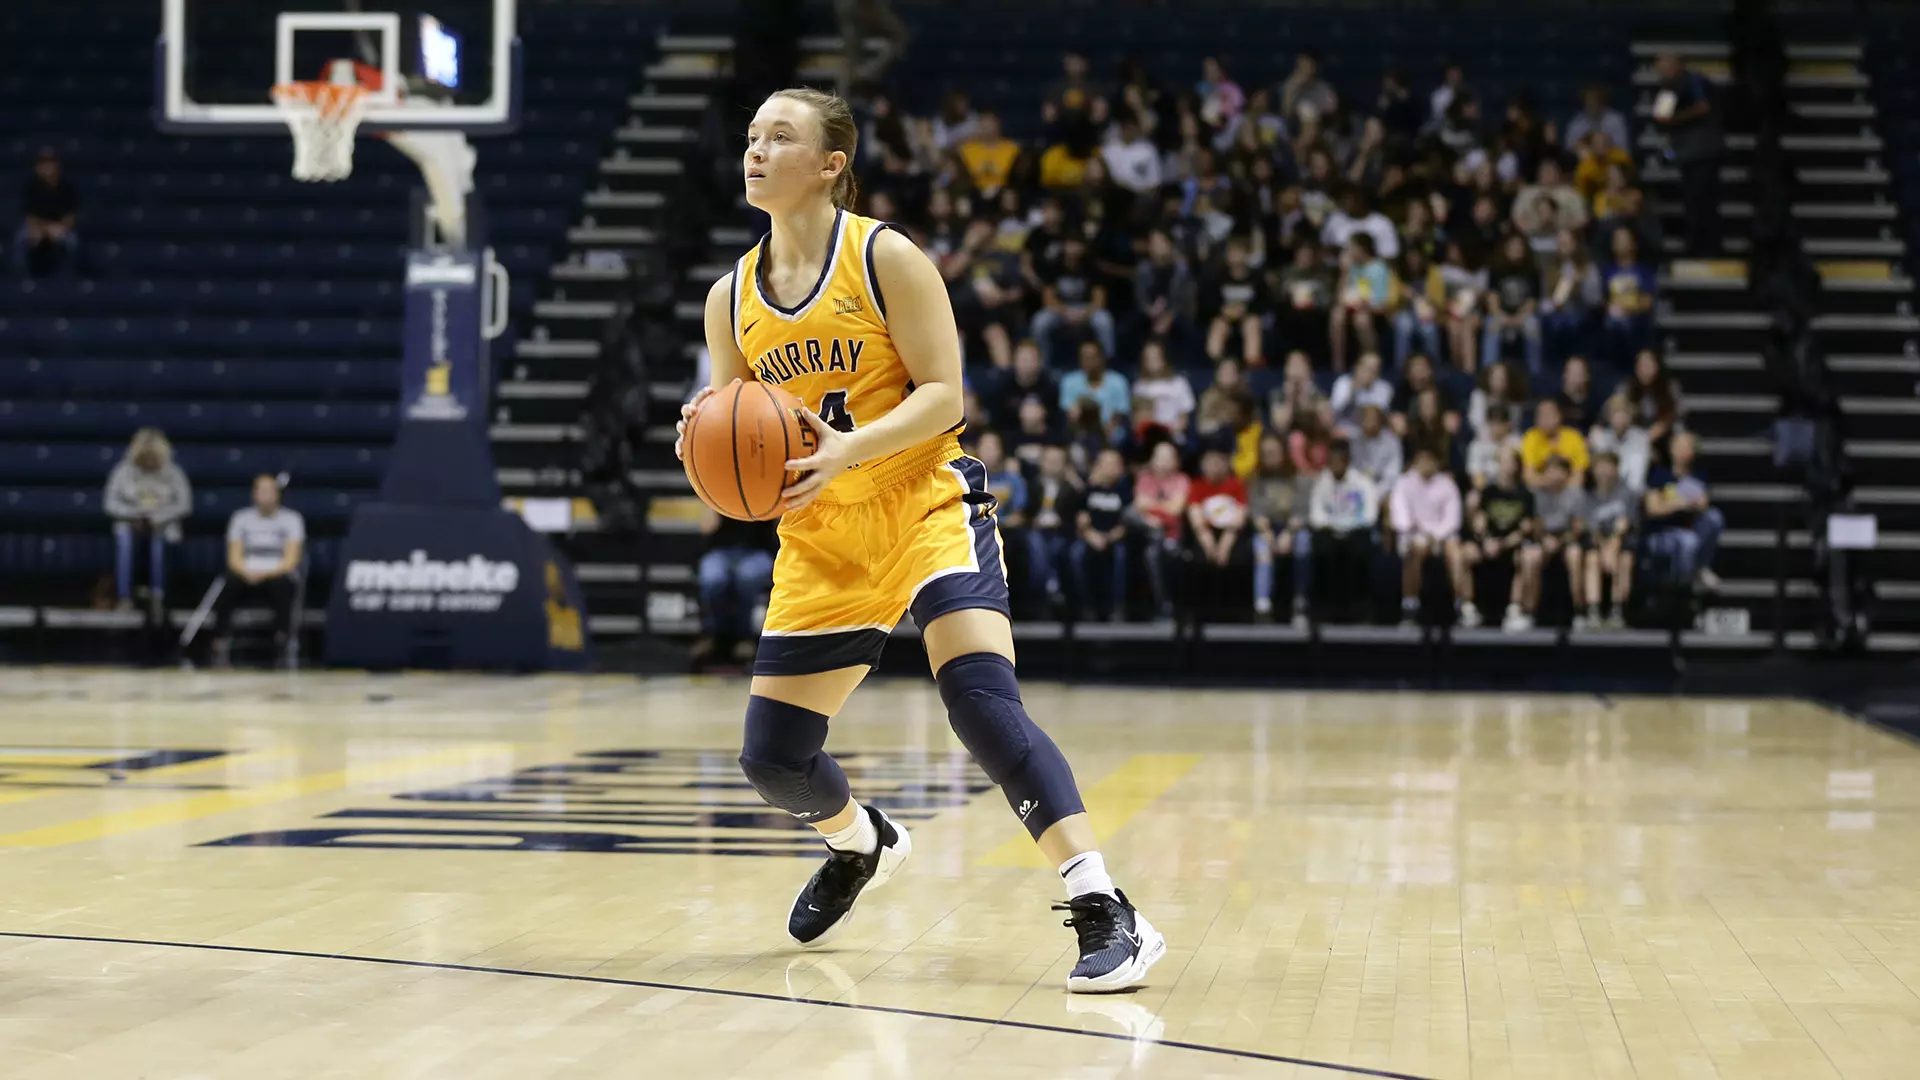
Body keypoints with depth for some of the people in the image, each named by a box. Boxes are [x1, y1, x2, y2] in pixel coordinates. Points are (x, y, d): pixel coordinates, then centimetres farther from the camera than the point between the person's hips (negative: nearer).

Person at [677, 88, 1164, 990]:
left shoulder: (884, 258, -9)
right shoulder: (731, 298, 6)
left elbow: (941, 395, -13)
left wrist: (847, 449, -29)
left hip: (925, 506, -6)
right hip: (820, 542, 6)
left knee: (982, 702, -27)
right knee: (771, 760, 6)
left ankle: (1106, 914, -26)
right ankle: (860, 845, 41)